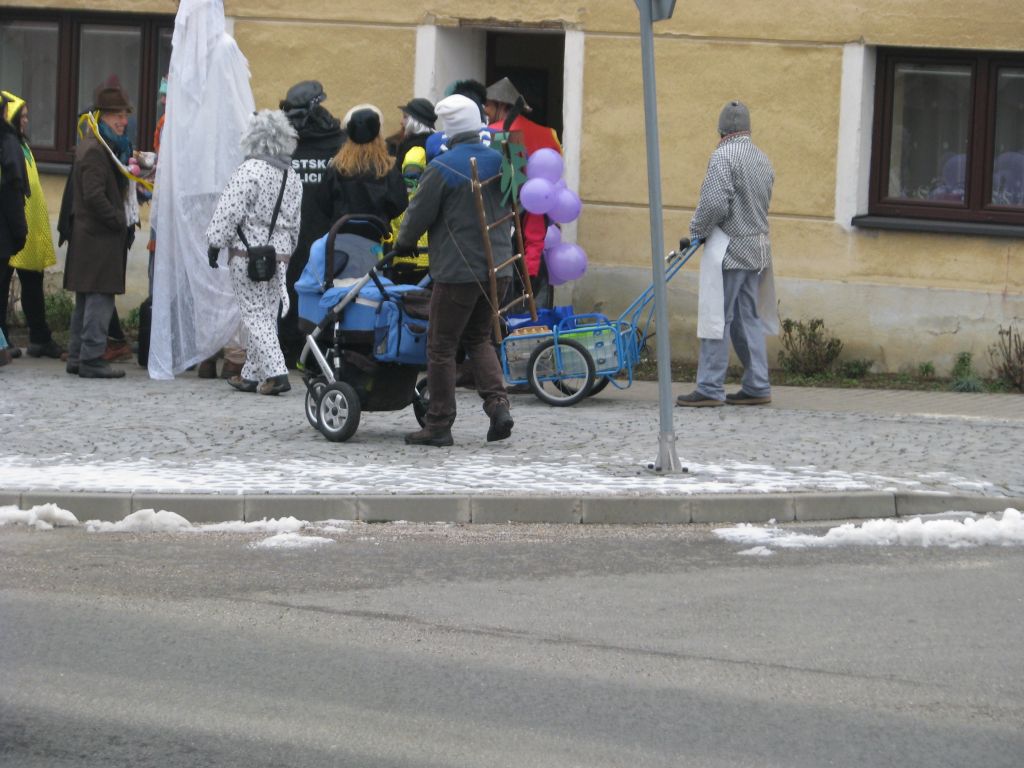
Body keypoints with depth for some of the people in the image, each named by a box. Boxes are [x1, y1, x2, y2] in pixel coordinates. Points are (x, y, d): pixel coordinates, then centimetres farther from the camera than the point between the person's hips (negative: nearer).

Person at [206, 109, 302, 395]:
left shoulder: (250, 170, -13)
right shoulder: (292, 177, 10)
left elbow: (230, 212, -15)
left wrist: (215, 243, -7)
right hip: (281, 254, 7)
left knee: (255, 316, -5)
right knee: (268, 315, 12)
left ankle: (276, 372, -16)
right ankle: (251, 375, 19)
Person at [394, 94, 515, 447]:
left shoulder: (443, 168, -14)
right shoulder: (499, 161, 6)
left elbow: (419, 215, -7)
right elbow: (513, 208, 19)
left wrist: (402, 244, 12)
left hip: (457, 271, -6)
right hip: (498, 268, 6)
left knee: (442, 346, 4)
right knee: (479, 339, 20)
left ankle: (438, 425, 6)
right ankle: (498, 405, 2)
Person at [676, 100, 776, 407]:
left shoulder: (723, 157, -13)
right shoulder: (762, 160, 13)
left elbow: (715, 203, -21)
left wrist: (696, 231, -4)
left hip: (730, 250, -8)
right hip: (757, 248, 8)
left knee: (718, 318, -5)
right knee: (749, 319, 12)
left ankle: (710, 388, -5)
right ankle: (757, 386, 13)